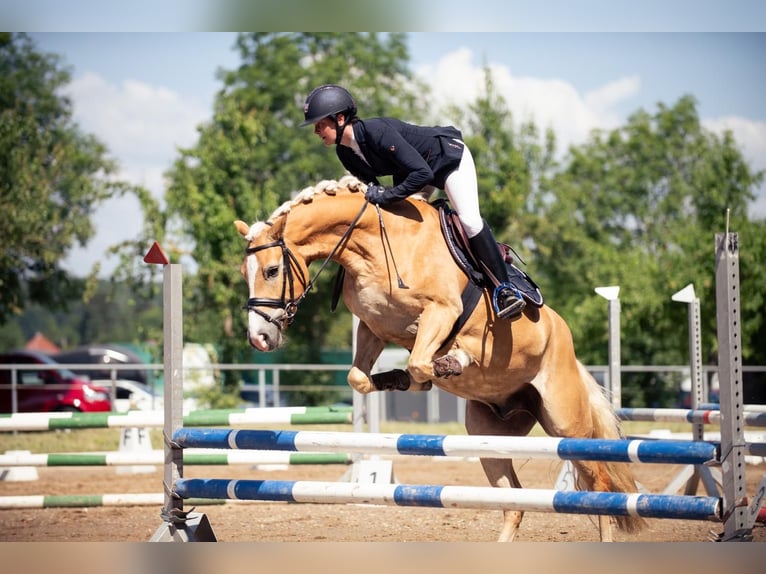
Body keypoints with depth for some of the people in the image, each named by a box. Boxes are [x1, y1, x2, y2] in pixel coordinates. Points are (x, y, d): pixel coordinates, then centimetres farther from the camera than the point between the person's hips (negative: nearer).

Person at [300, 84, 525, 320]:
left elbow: (422, 174, -41)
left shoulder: (376, 131, -37)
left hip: (449, 156, -9)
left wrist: (385, 196, -39)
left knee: (469, 219, -21)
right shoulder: (344, 152, -11)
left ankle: (504, 289, -16)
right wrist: (372, 195, -18)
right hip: (417, 169, 9)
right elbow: (371, 186, 2)